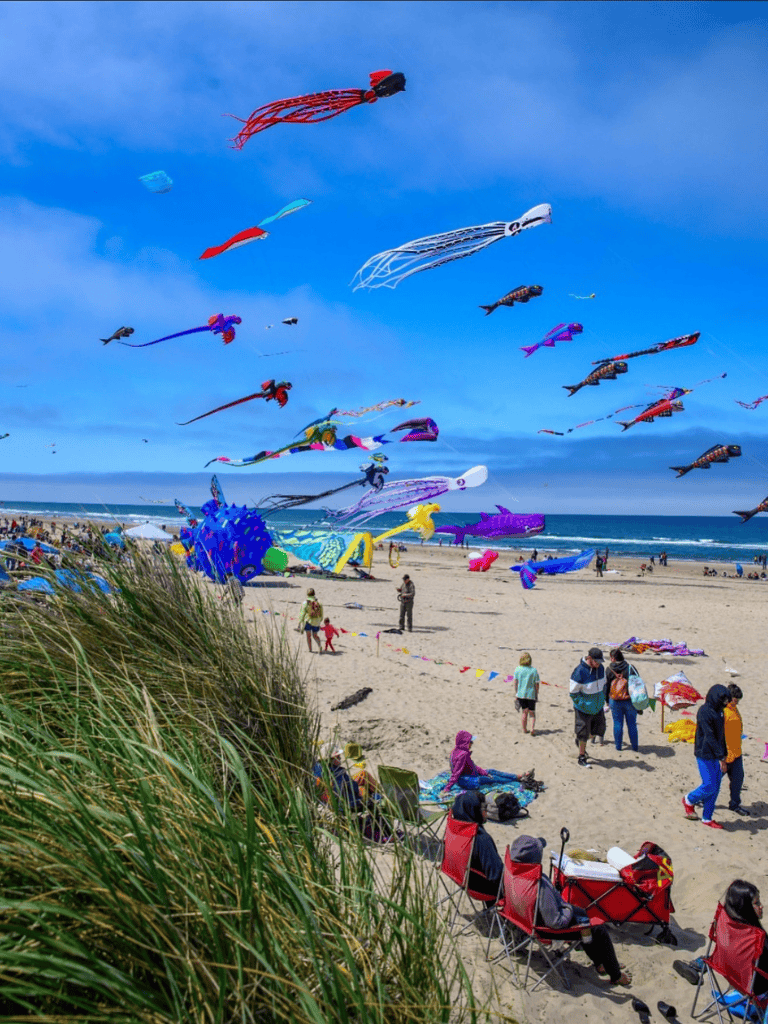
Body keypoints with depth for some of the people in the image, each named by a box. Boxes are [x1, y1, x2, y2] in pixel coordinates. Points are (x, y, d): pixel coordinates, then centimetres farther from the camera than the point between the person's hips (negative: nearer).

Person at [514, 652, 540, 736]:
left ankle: (524, 729, 22)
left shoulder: (517, 669, -5)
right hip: (531, 694, -1)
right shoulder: (534, 670, -8)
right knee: (532, 713, 10)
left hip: (521, 694, 1)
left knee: (524, 712, 16)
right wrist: (536, 694, 7)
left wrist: (516, 693, 10)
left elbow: (515, 682, -1)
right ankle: (532, 729, -8)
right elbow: (536, 684, -5)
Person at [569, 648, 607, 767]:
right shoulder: (579, 672, -25)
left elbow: (603, 685, 14)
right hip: (584, 709, -6)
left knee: (599, 729, 12)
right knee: (583, 734, 3)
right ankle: (582, 758, 20)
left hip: (598, 707, 6)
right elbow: (573, 693, -18)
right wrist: (583, 704, -19)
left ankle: (580, 740, 40)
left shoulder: (600, 668, -4)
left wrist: (602, 699, 7)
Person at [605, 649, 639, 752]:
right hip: (630, 701, 0)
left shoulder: (609, 670, -4)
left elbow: (606, 686, 2)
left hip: (615, 701, 0)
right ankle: (634, 746, 18)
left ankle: (618, 746, 16)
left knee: (617, 723, 10)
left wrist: (607, 700, 14)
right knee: (632, 724, 10)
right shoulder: (630, 668, -4)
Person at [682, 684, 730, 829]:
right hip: (705, 755, -8)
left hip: (716, 755, 8)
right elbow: (709, 736, -20)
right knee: (709, 786, -5)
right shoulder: (704, 711, -17)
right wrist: (721, 757, -21)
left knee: (715, 788, 9)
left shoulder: (718, 711, 10)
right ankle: (689, 800, 21)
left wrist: (724, 754, 12)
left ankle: (707, 818, 20)